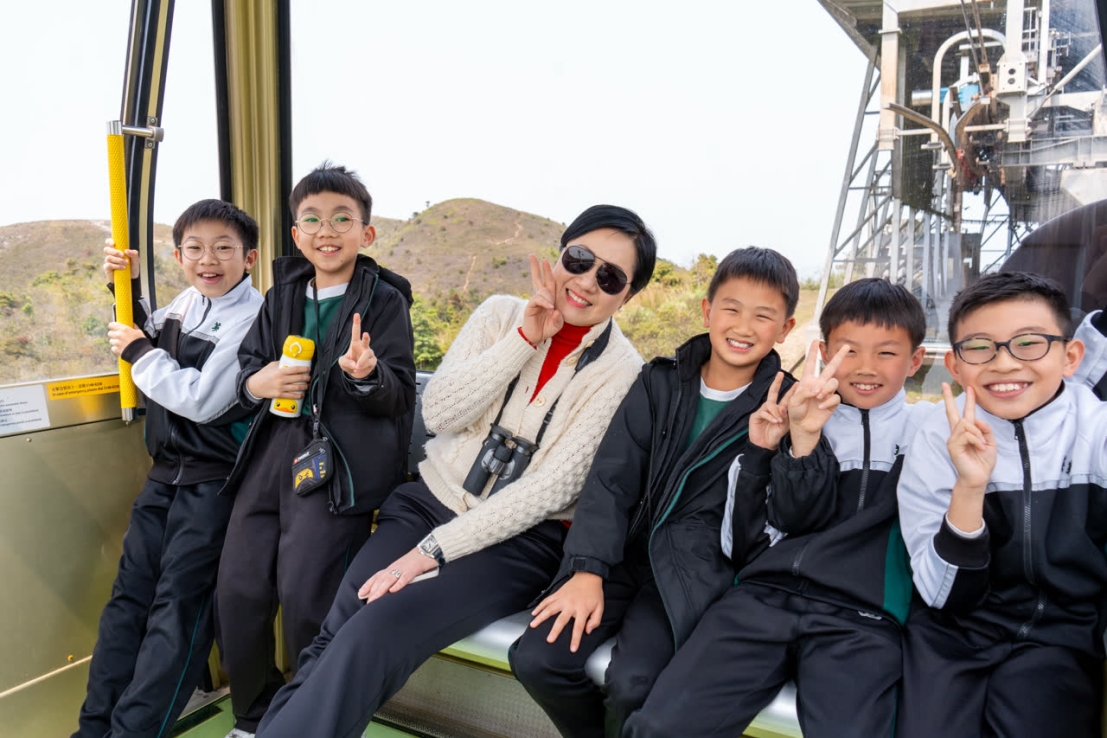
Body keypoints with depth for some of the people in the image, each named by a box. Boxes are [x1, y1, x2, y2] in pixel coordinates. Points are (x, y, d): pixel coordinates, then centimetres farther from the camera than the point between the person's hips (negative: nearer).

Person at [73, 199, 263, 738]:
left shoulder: (252, 318, -16)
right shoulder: (185, 303, 7)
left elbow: (201, 400, -23)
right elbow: (146, 336, 26)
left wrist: (139, 351, -10)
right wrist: (126, 288, 11)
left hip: (214, 477, -7)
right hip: (165, 470, 8)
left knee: (178, 602, -3)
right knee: (129, 592, 10)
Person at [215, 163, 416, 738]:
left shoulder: (384, 300, -1)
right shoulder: (282, 295, 14)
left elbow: (399, 396, -6)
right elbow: (247, 363, 20)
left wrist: (366, 375, -27)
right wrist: (256, 382, -4)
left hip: (341, 461, -5)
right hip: (274, 449, 6)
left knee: (305, 597, -10)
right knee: (238, 591, 5)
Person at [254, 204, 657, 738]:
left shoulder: (623, 372, -7)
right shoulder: (502, 315, 3)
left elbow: (551, 487, -14)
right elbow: (438, 412, -7)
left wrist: (436, 549, -17)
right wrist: (524, 340, -15)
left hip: (518, 537, -3)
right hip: (430, 501, 3)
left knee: (376, 632, -25)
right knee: (336, 631, -20)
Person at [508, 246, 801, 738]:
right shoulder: (660, 383, 7)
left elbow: (751, 528, -4)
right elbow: (611, 479, 0)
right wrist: (588, 570, -11)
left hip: (695, 569, -3)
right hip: (626, 550, 3)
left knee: (633, 683, -26)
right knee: (536, 659, -14)